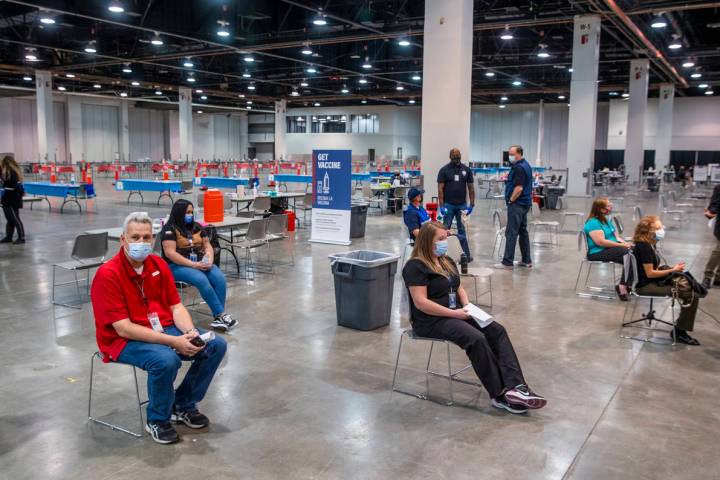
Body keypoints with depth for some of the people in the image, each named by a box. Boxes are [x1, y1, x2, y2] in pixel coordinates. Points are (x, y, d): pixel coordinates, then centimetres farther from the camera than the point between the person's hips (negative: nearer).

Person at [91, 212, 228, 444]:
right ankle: (157, 420, -5)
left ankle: (183, 405, 12)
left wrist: (191, 333, -17)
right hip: (124, 340, -7)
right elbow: (123, 329, -22)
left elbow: (176, 306, 5)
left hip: (165, 329, 7)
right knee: (166, 360, -35)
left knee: (216, 345, -7)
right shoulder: (107, 274, -18)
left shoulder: (159, 264, 2)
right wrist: (173, 341, -27)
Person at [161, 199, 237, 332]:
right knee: (202, 280, -33)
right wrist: (193, 264, -21)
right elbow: (170, 253, -16)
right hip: (177, 266, -6)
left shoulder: (197, 226, 13)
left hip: (200, 263, 6)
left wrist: (209, 260, -9)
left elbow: (207, 245, 14)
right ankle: (222, 314, -25)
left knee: (219, 278, -22)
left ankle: (218, 317, -23)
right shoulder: (169, 229, -6)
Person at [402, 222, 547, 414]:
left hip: (456, 313, 8)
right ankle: (499, 395, -18)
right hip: (432, 320, -8)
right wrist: (454, 313, -18)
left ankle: (516, 386, -23)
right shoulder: (415, 266, -11)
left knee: (497, 331, -14)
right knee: (477, 338, -29)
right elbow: (420, 302, -18)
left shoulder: (447, 261, 16)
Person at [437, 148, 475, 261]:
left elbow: (471, 188, 7)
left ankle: (466, 255, 7)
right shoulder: (444, 170, -3)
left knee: (462, 231, 6)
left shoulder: (466, 169, 5)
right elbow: (440, 189, -5)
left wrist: (472, 204, 2)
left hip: (462, 205, 2)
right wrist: (442, 206, -12)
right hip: (448, 205, -2)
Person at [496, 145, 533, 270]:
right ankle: (527, 260, 19)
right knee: (523, 231, 14)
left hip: (517, 204, -11)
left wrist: (511, 200, -13)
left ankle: (507, 262, -4)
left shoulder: (519, 168, -17)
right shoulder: (526, 165, 15)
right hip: (524, 204, 11)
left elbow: (519, 188, -24)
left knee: (511, 233, -7)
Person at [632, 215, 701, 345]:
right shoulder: (644, 247, -19)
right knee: (690, 295, -16)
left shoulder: (650, 244, 10)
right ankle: (679, 332, -4)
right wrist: (672, 270, -10)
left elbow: (654, 268, 13)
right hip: (646, 286, -10)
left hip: (653, 281, 10)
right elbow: (650, 273, -19)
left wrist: (673, 268, 1)